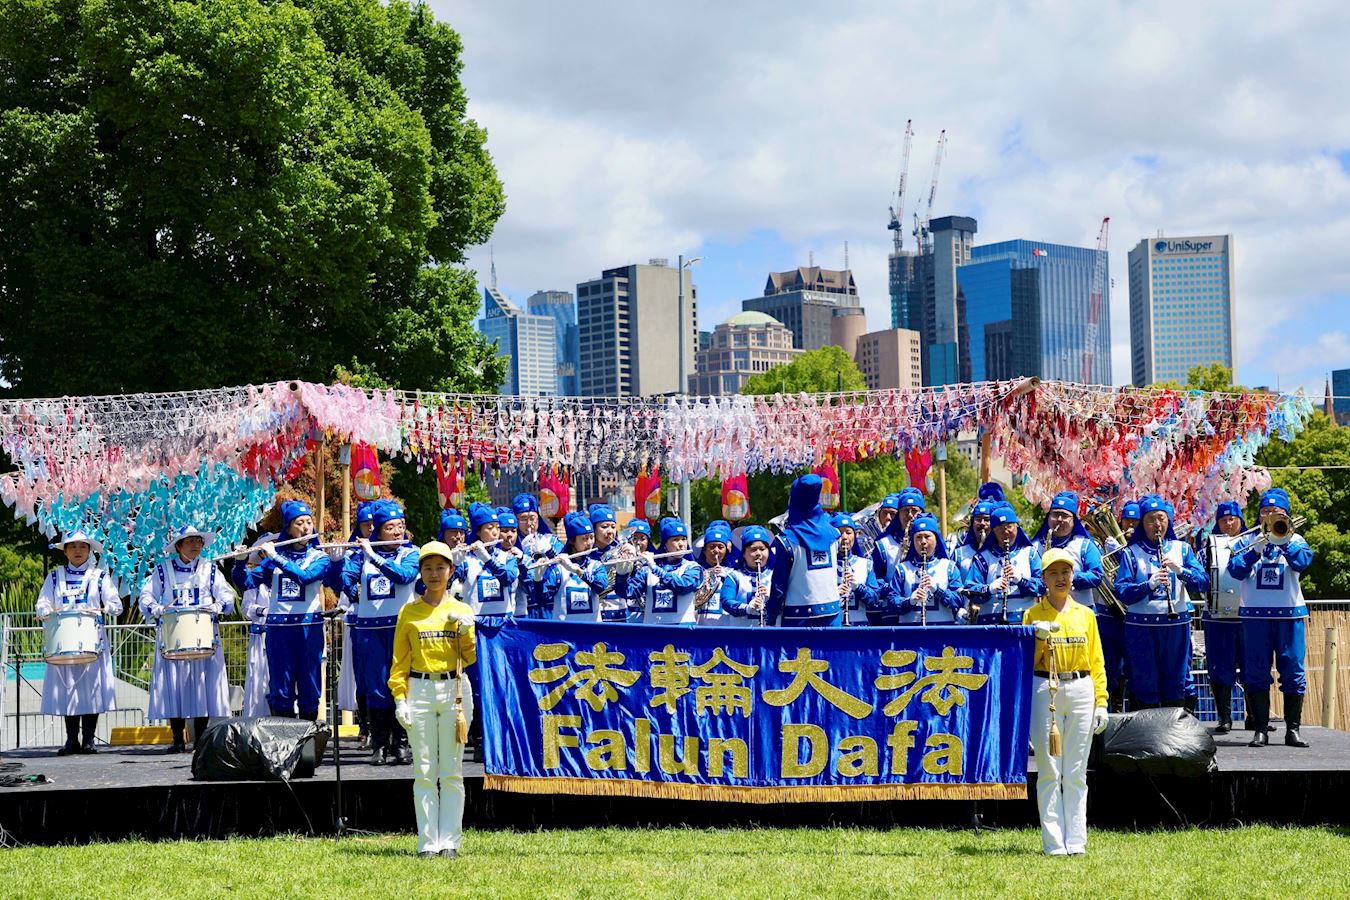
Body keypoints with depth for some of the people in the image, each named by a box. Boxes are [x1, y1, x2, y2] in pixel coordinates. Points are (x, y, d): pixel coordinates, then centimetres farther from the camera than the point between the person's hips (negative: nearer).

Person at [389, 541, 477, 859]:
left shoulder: (462, 611, 11)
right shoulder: (409, 612, 9)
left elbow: (470, 657, 5)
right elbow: (399, 660, 7)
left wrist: (465, 631, -12)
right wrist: (399, 698, -2)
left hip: (455, 689, 0)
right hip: (419, 690, 0)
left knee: (452, 771, 0)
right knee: (424, 771, -2)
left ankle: (450, 842, 3)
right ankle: (428, 842, 1)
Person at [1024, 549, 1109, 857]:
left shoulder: (1085, 615, 12)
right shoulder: (1033, 615, 7)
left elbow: (1096, 662, 10)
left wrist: (1101, 703, 3)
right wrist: (1039, 640, -13)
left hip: (1081, 690, 2)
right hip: (1044, 690, -1)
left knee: (1076, 772, 2)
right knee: (1049, 771, -3)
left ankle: (1076, 841, 6)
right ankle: (1053, 843, -1)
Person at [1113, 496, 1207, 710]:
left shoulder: (1181, 548, 9)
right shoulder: (1131, 553, 3)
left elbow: (1203, 582, -2)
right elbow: (1122, 592, -8)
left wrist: (1179, 570, -20)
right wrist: (1150, 584, -24)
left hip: (1177, 624, 2)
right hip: (1142, 626, -2)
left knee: (1176, 684, 5)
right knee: (1146, 685, 1)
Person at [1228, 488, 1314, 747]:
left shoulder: (1295, 540, 9)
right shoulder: (1248, 541, 10)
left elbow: (1302, 561, -12)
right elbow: (1235, 570, -5)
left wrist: (1283, 538, -22)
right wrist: (1257, 549, -15)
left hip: (1289, 614, 0)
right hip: (1255, 614, 0)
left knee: (1293, 672, -1)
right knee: (1257, 674, 0)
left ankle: (1293, 729, 5)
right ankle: (1260, 729, 5)